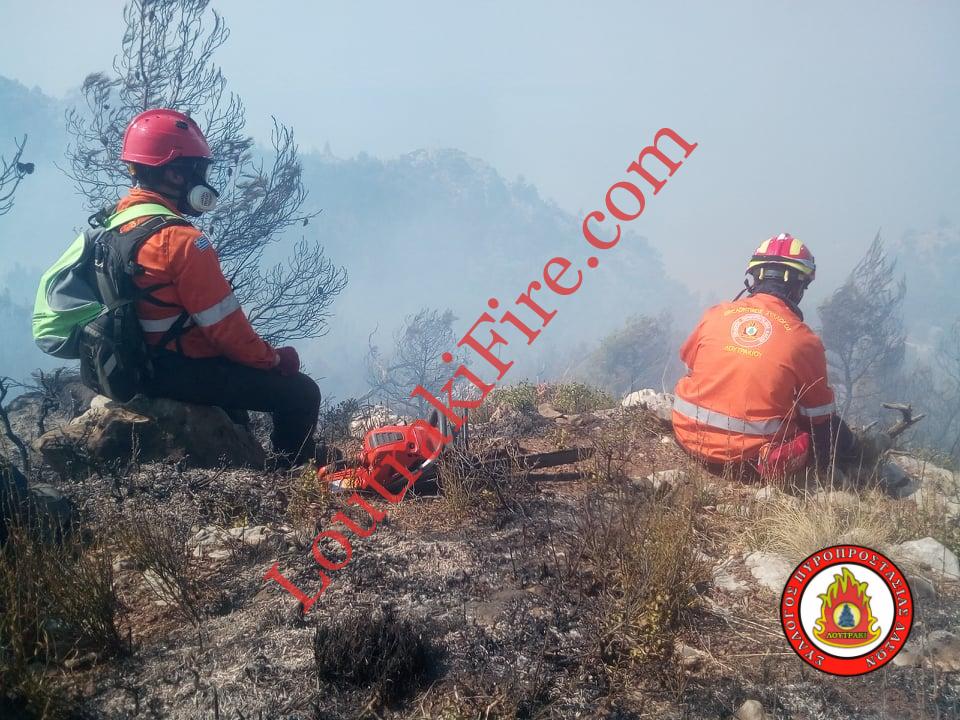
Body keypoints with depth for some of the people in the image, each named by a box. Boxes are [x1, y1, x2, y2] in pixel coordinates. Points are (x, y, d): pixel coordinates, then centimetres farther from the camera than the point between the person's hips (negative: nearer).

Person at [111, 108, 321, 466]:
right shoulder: (181, 240, -23)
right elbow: (226, 326, -21)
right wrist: (273, 358, -4)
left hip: (143, 366, 10)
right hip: (182, 373, -10)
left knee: (236, 368, 34)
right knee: (300, 393, -5)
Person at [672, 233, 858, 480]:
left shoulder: (715, 314, -1)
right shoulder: (805, 341, -8)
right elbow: (819, 415, 2)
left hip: (692, 438, 3)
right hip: (752, 458, -3)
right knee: (839, 436, 16)